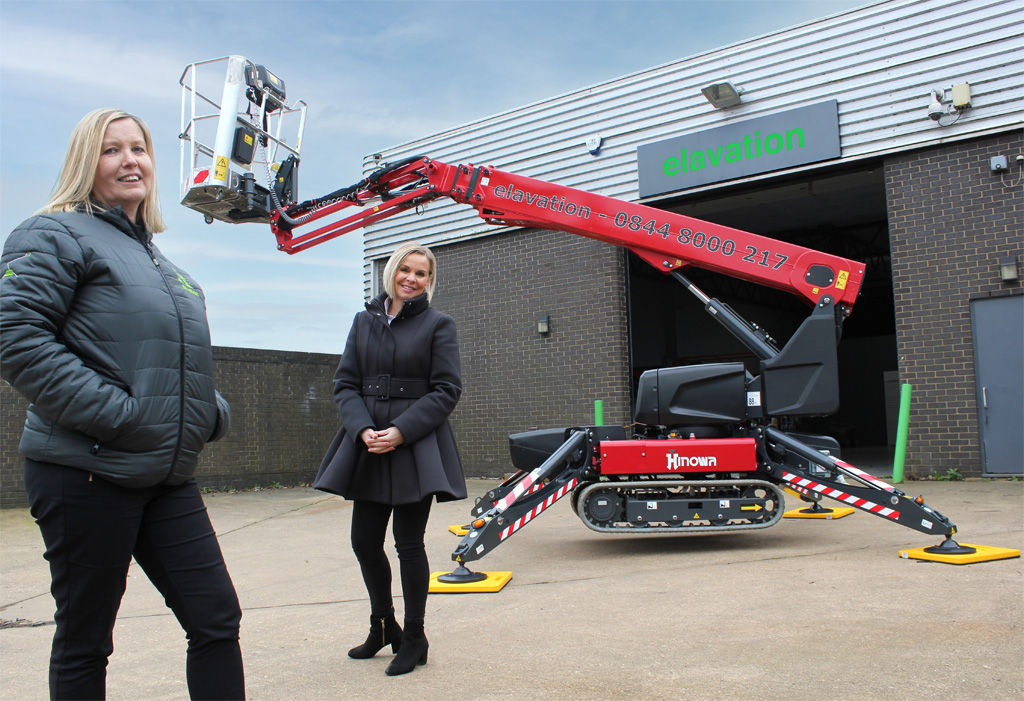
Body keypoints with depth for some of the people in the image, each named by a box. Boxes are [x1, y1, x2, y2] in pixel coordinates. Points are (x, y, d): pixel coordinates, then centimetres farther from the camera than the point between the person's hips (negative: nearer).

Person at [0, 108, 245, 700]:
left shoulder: (159, 261, 20)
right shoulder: (58, 235, -3)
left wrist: (211, 412, 9)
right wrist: (115, 414, -22)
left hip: (168, 479, 7)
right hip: (86, 474, -7)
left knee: (217, 619, 5)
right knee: (84, 645, 6)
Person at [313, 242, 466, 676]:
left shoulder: (438, 325, 1)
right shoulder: (365, 321, 11)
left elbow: (446, 389, -6)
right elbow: (345, 383, 7)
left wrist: (401, 431, -16)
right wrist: (363, 429, -11)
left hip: (417, 447, -4)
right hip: (368, 446, 4)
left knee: (409, 544, 0)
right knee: (364, 541, 9)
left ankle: (414, 640, 17)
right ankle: (383, 627, 32)